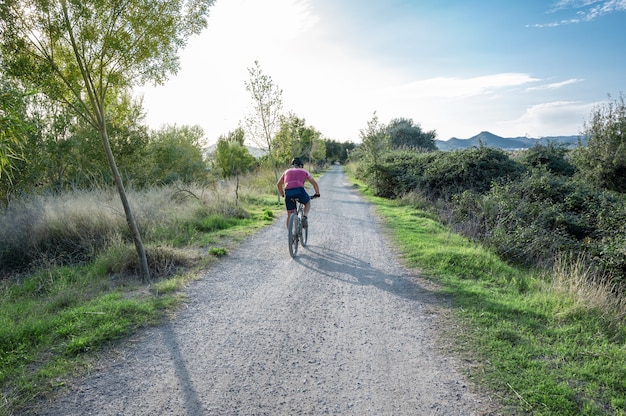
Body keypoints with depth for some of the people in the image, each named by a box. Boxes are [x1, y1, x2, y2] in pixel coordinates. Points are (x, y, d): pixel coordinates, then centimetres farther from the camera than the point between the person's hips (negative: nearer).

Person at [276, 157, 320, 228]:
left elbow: (278, 184, 36)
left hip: (288, 193, 2)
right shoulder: (304, 172, 23)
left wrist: (282, 195, 47)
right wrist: (317, 194, 34)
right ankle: (304, 217, 6)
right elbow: (315, 183, 21)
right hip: (299, 191, -2)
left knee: (289, 215, 15)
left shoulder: (287, 172, 30)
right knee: (308, 202, 29)